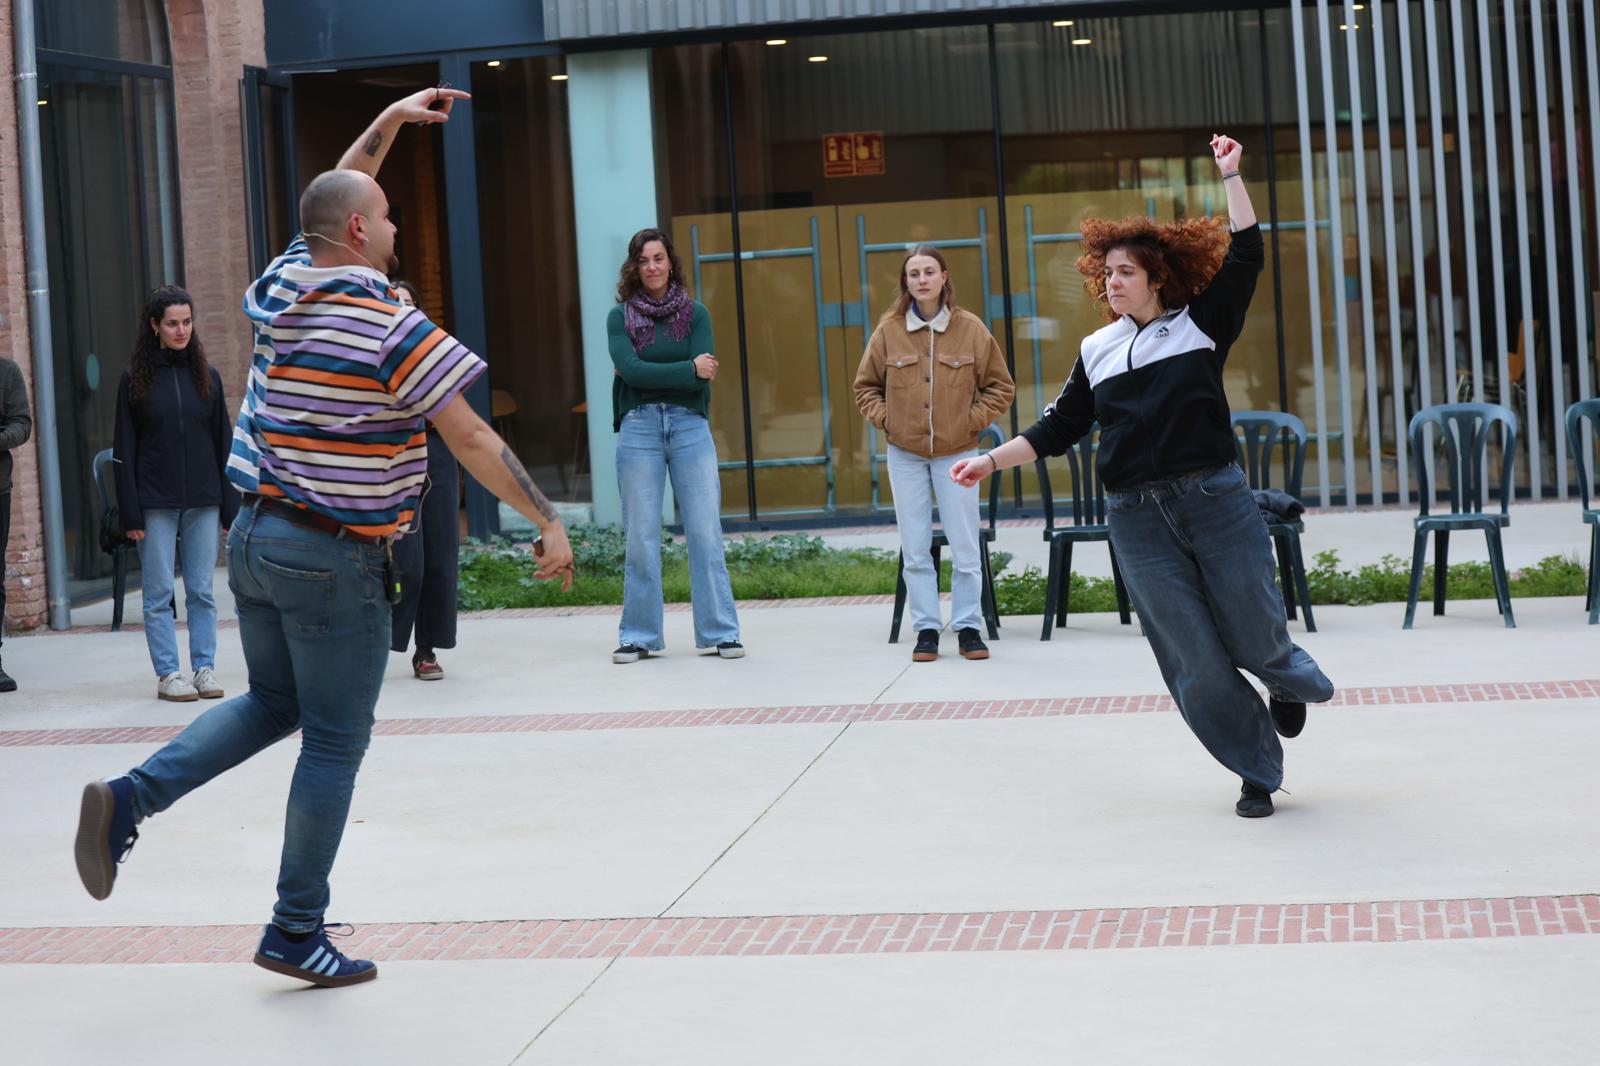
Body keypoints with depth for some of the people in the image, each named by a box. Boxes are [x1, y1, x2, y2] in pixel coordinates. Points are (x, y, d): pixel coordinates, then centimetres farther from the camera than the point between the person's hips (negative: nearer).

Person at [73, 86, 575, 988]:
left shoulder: (283, 288, 5)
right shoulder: (391, 326, -15)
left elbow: (332, 201, 26)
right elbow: (474, 442, -14)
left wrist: (390, 121, 29)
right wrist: (549, 522, -6)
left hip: (256, 536, 7)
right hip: (337, 559, -7)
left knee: (273, 705, 23)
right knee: (335, 742, 4)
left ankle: (130, 797, 4)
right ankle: (297, 931, 10)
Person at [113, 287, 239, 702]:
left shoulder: (206, 376, 7)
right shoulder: (135, 379, 1)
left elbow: (224, 444, 9)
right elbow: (124, 450, 1)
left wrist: (231, 508, 4)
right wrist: (131, 514, -6)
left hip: (203, 502, 2)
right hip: (155, 504, -2)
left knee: (202, 591, 4)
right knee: (159, 594, 0)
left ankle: (205, 668, 11)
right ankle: (168, 674, 5)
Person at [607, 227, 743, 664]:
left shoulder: (694, 313, 7)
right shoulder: (620, 316, 5)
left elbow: (705, 375, -5)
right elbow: (630, 369, -10)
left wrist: (653, 375, -9)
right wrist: (687, 370, -11)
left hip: (689, 426, 0)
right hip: (638, 429, 0)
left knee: (705, 532, -1)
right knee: (641, 537, 2)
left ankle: (721, 632, 4)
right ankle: (639, 637, 8)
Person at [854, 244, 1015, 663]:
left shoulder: (970, 328, -2)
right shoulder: (888, 331, -1)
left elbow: (1000, 386, 7)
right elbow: (866, 387, 13)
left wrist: (972, 419, -3)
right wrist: (886, 419, -1)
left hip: (956, 453, -1)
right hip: (905, 455, 1)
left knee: (964, 546, -1)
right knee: (915, 550, 4)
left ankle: (968, 627, 10)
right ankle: (926, 629, 11)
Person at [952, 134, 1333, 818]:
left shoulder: (1201, 324, 3)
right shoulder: (1097, 351, 12)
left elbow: (1244, 257, -8)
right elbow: (1058, 429, 15)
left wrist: (1230, 175, -9)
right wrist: (991, 461, 8)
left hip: (1216, 502, -2)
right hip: (1138, 519, 2)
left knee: (1255, 637, 3)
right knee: (1195, 663, 0)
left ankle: (1293, 683, 40)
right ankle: (1257, 773, 15)